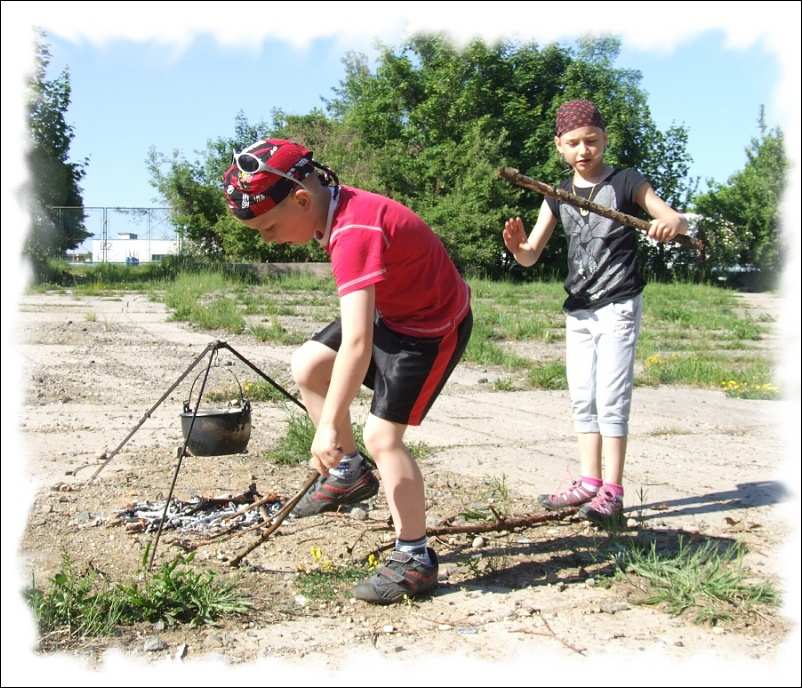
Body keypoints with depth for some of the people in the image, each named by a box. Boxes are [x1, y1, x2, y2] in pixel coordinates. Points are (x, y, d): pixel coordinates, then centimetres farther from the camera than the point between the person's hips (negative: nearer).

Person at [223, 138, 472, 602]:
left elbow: (357, 343, -41)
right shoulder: (339, 207, -7)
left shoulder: (354, 233, -34)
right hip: (394, 309, 9)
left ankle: (416, 561, 3)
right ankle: (351, 473, 18)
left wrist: (329, 426, -39)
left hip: (434, 327, -9)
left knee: (381, 434, -10)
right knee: (308, 365, 4)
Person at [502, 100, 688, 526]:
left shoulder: (626, 183, -4)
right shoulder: (558, 196, 9)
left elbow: (677, 222, -8)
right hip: (577, 310, 6)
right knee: (582, 399, 9)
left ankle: (612, 492, -4)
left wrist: (672, 225, -33)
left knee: (611, 398, -8)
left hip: (618, 306, -6)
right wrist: (516, 246, -21)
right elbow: (531, 256, 3)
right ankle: (590, 483, 17)